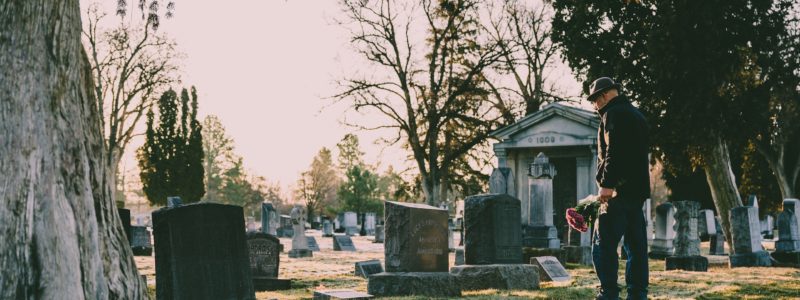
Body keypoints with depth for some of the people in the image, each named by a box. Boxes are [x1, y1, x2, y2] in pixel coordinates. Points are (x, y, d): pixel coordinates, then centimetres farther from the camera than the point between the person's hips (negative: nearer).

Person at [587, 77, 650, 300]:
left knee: (604, 246, -9)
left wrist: (606, 184, -21)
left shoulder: (613, 114, -6)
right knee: (636, 246, 9)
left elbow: (613, 151, -18)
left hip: (619, 190, -10)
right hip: (638, 190, 10)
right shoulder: (636, 114, 24)